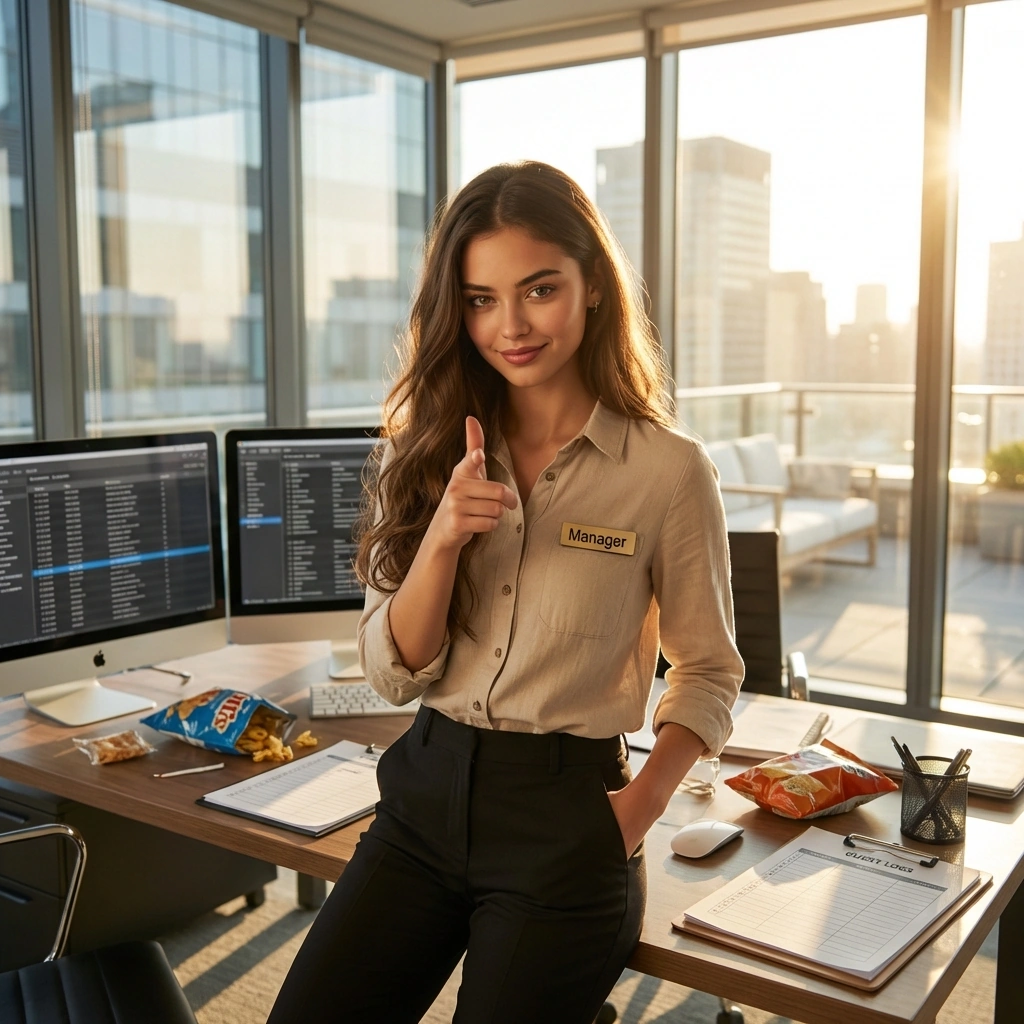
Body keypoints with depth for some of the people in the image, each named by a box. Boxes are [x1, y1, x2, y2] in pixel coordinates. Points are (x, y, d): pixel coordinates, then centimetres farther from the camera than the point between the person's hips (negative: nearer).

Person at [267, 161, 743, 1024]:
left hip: (565, 823, -3)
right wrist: (443, 537, -19)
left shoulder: (669, 469, -9)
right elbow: (395, 674, -2)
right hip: (426, 795, 4)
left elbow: (709, 671, 2)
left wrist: (646, 799, -15)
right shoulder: (432, 455, 1)